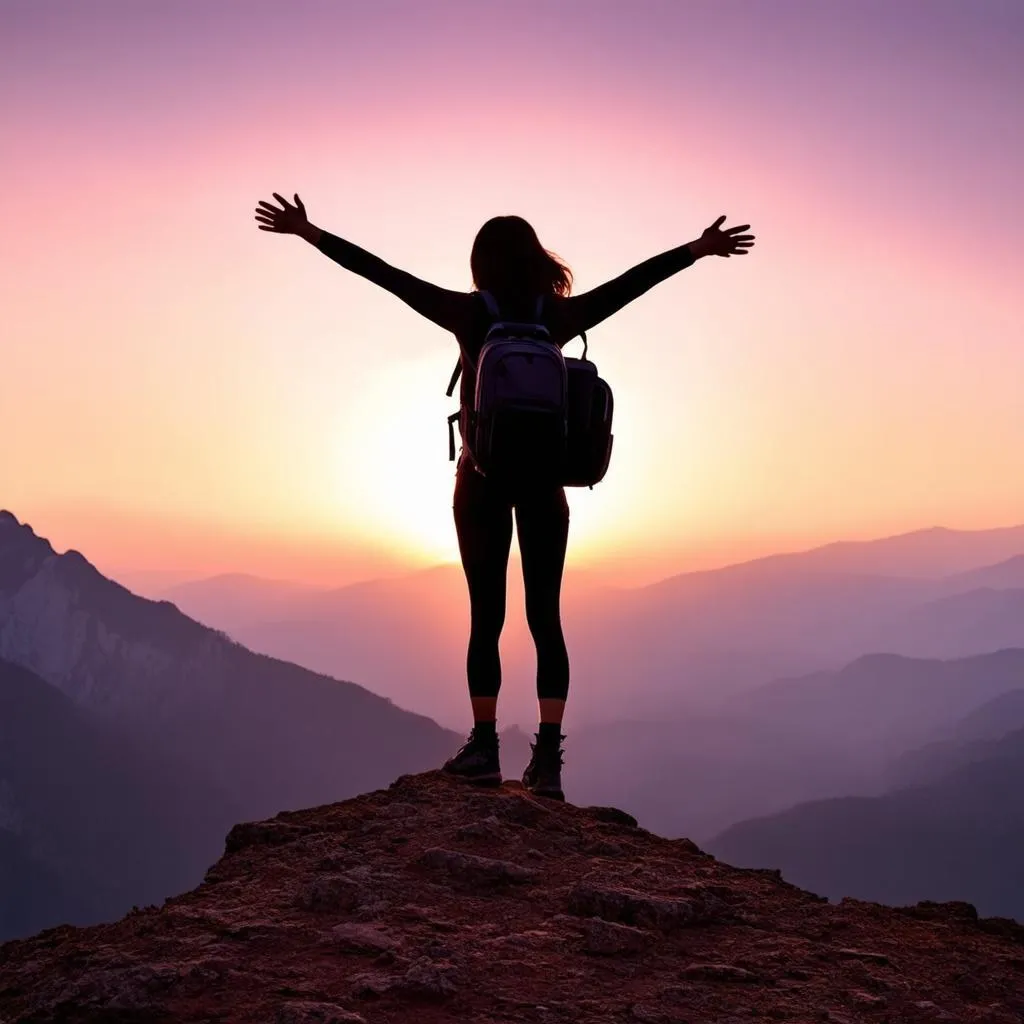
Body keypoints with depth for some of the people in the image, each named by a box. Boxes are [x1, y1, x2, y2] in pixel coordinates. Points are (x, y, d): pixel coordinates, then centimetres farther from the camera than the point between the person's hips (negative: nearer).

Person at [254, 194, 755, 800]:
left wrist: (308, 232, -3)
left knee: (486, 615, 3)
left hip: (483, 478, -2)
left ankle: (485, 746, 1)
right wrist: (700, 249, 12)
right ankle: (548, 756, -5)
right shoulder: (559, 316, -2)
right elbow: (635, 280, 4)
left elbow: (383, 273, -7)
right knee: (545, 617, 1)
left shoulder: (469, 314, -7)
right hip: (545, 481, 2)